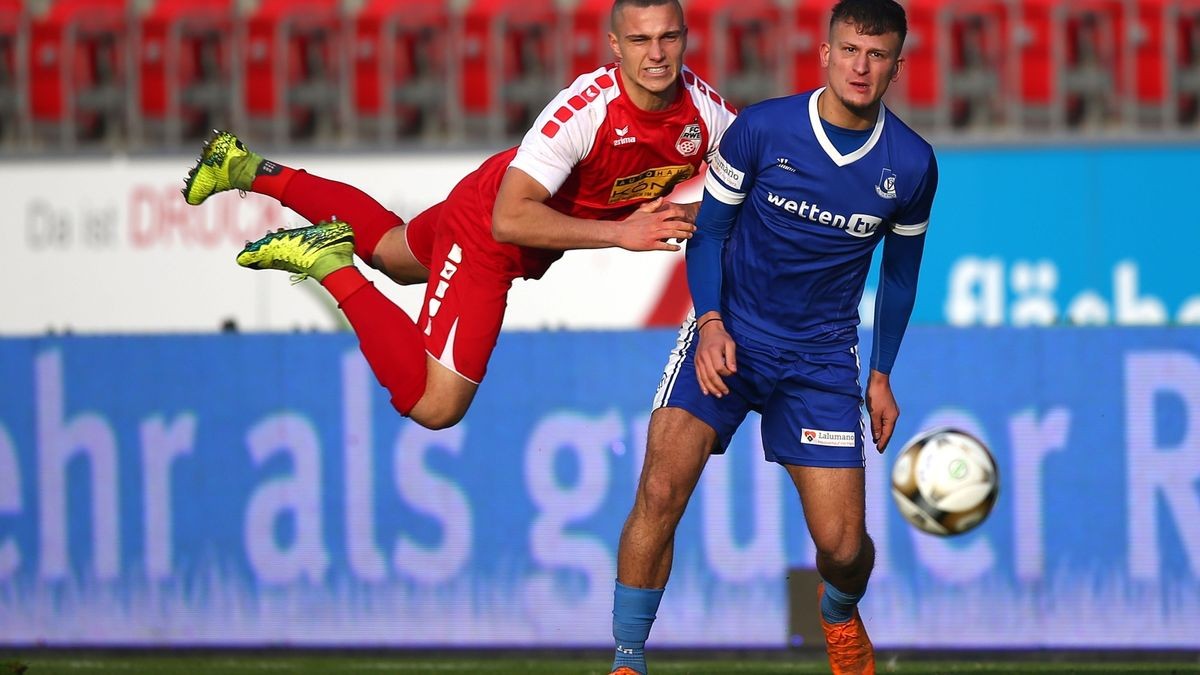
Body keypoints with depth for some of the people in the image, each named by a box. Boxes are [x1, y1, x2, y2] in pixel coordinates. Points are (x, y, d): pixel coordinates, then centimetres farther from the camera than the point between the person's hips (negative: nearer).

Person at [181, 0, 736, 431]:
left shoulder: (703, 105, -20)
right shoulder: (586, 107, -38)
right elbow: (510, 219, -38)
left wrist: (682, 218, -23)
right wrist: (620, 232, -41)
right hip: (485, 224, -7)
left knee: (390, 250, 31)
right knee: (434, 405, -12)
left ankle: (251, 171, 42)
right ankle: (331, 265, -1)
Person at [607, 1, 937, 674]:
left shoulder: (912, 165, -5)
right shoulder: (761, 129, -11)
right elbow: (709, 231, 1)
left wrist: (883, 377, 13)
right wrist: (711, 323, -13)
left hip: (823, 356, 1)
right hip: (729, 334, -1)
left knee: (843, 546, -4)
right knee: (661, 492, -21)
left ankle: (841, 613, 35)